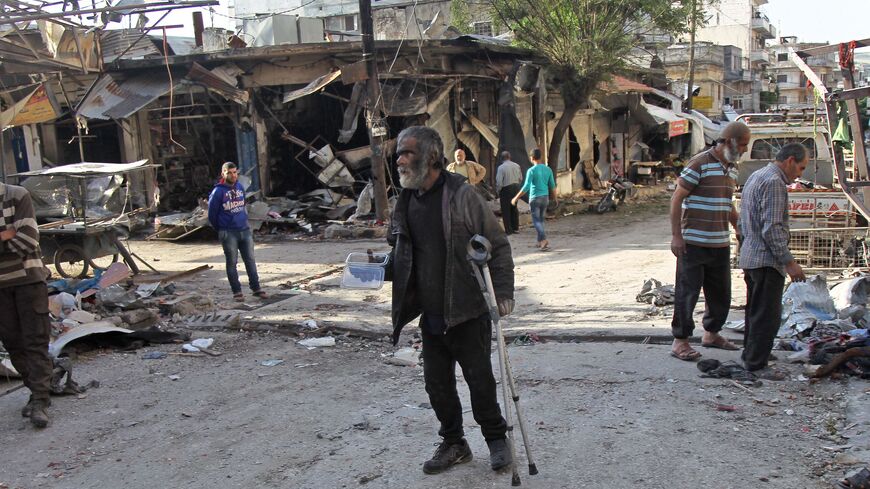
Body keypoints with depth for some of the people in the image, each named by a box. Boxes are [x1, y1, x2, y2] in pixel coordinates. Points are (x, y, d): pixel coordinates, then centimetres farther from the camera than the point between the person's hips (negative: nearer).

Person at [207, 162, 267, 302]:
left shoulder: (240, 187, 6)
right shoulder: (218, 192, -10)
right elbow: (212, 214, -3)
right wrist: (221, 230, 7)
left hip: (245, 230, 5)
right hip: (228, 233, -5)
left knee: (250, 260, 7)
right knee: (232, 263, 4)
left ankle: (256, 288, 15)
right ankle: (237, 291, 11)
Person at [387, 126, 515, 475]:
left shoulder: (462, 195, -11)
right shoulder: (405, 202, 7)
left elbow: (498, 245, -9)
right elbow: (399, 256, 20)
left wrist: (503, 292, -15)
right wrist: (381, 267, 0)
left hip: (468, 312, -6)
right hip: (430, 315, 6)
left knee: (480, 379, 4)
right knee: (437, 384, 12)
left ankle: (496, 439, 26)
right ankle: (453, 444, 31)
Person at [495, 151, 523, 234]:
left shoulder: (501, 167, -15)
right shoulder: (517, 166, 1)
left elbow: (499, 182, -16)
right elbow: (520, 178, 8)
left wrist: (498, 191, -1)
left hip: (506, 189, -6)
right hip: (516, 188, 6)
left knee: (506, 210, 3)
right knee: (514, 208, 19)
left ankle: (508, 230, 4)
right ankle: (515, 227, 26)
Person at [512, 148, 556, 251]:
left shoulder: (531, 170, -13)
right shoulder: (548, 169, 4)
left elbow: (526, 187, -17)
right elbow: (553, 186, 8)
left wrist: (516, 198, -11)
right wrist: (554, 198, 21)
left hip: (535, 198, -5)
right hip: (545, 197, 5)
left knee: (536, 220, -2)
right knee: (541, 219, 16)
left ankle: (544, 240, -19)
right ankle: (540, 241, 20)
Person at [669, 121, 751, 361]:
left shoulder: (732, 168, 13)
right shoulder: (699, 163, -12)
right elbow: (677, 199, -13)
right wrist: (676, 236, -17)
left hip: (720, 243, 8)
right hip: (694, 243, -8)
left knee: (721, 293, 16)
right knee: (687, 291, -2)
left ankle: (711, 333, 33)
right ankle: (680, 341, 7)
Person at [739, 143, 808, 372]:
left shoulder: (756, 176, 16)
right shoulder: (774, 182, -16)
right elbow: (771, 228, -22)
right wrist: (789, 262, -20)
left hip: (751, 257, 10)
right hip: (767, 261, -10)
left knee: (755, 311, 19)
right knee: (767, 316, -4)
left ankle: (750, 356, 30)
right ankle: (756, 364, 0)